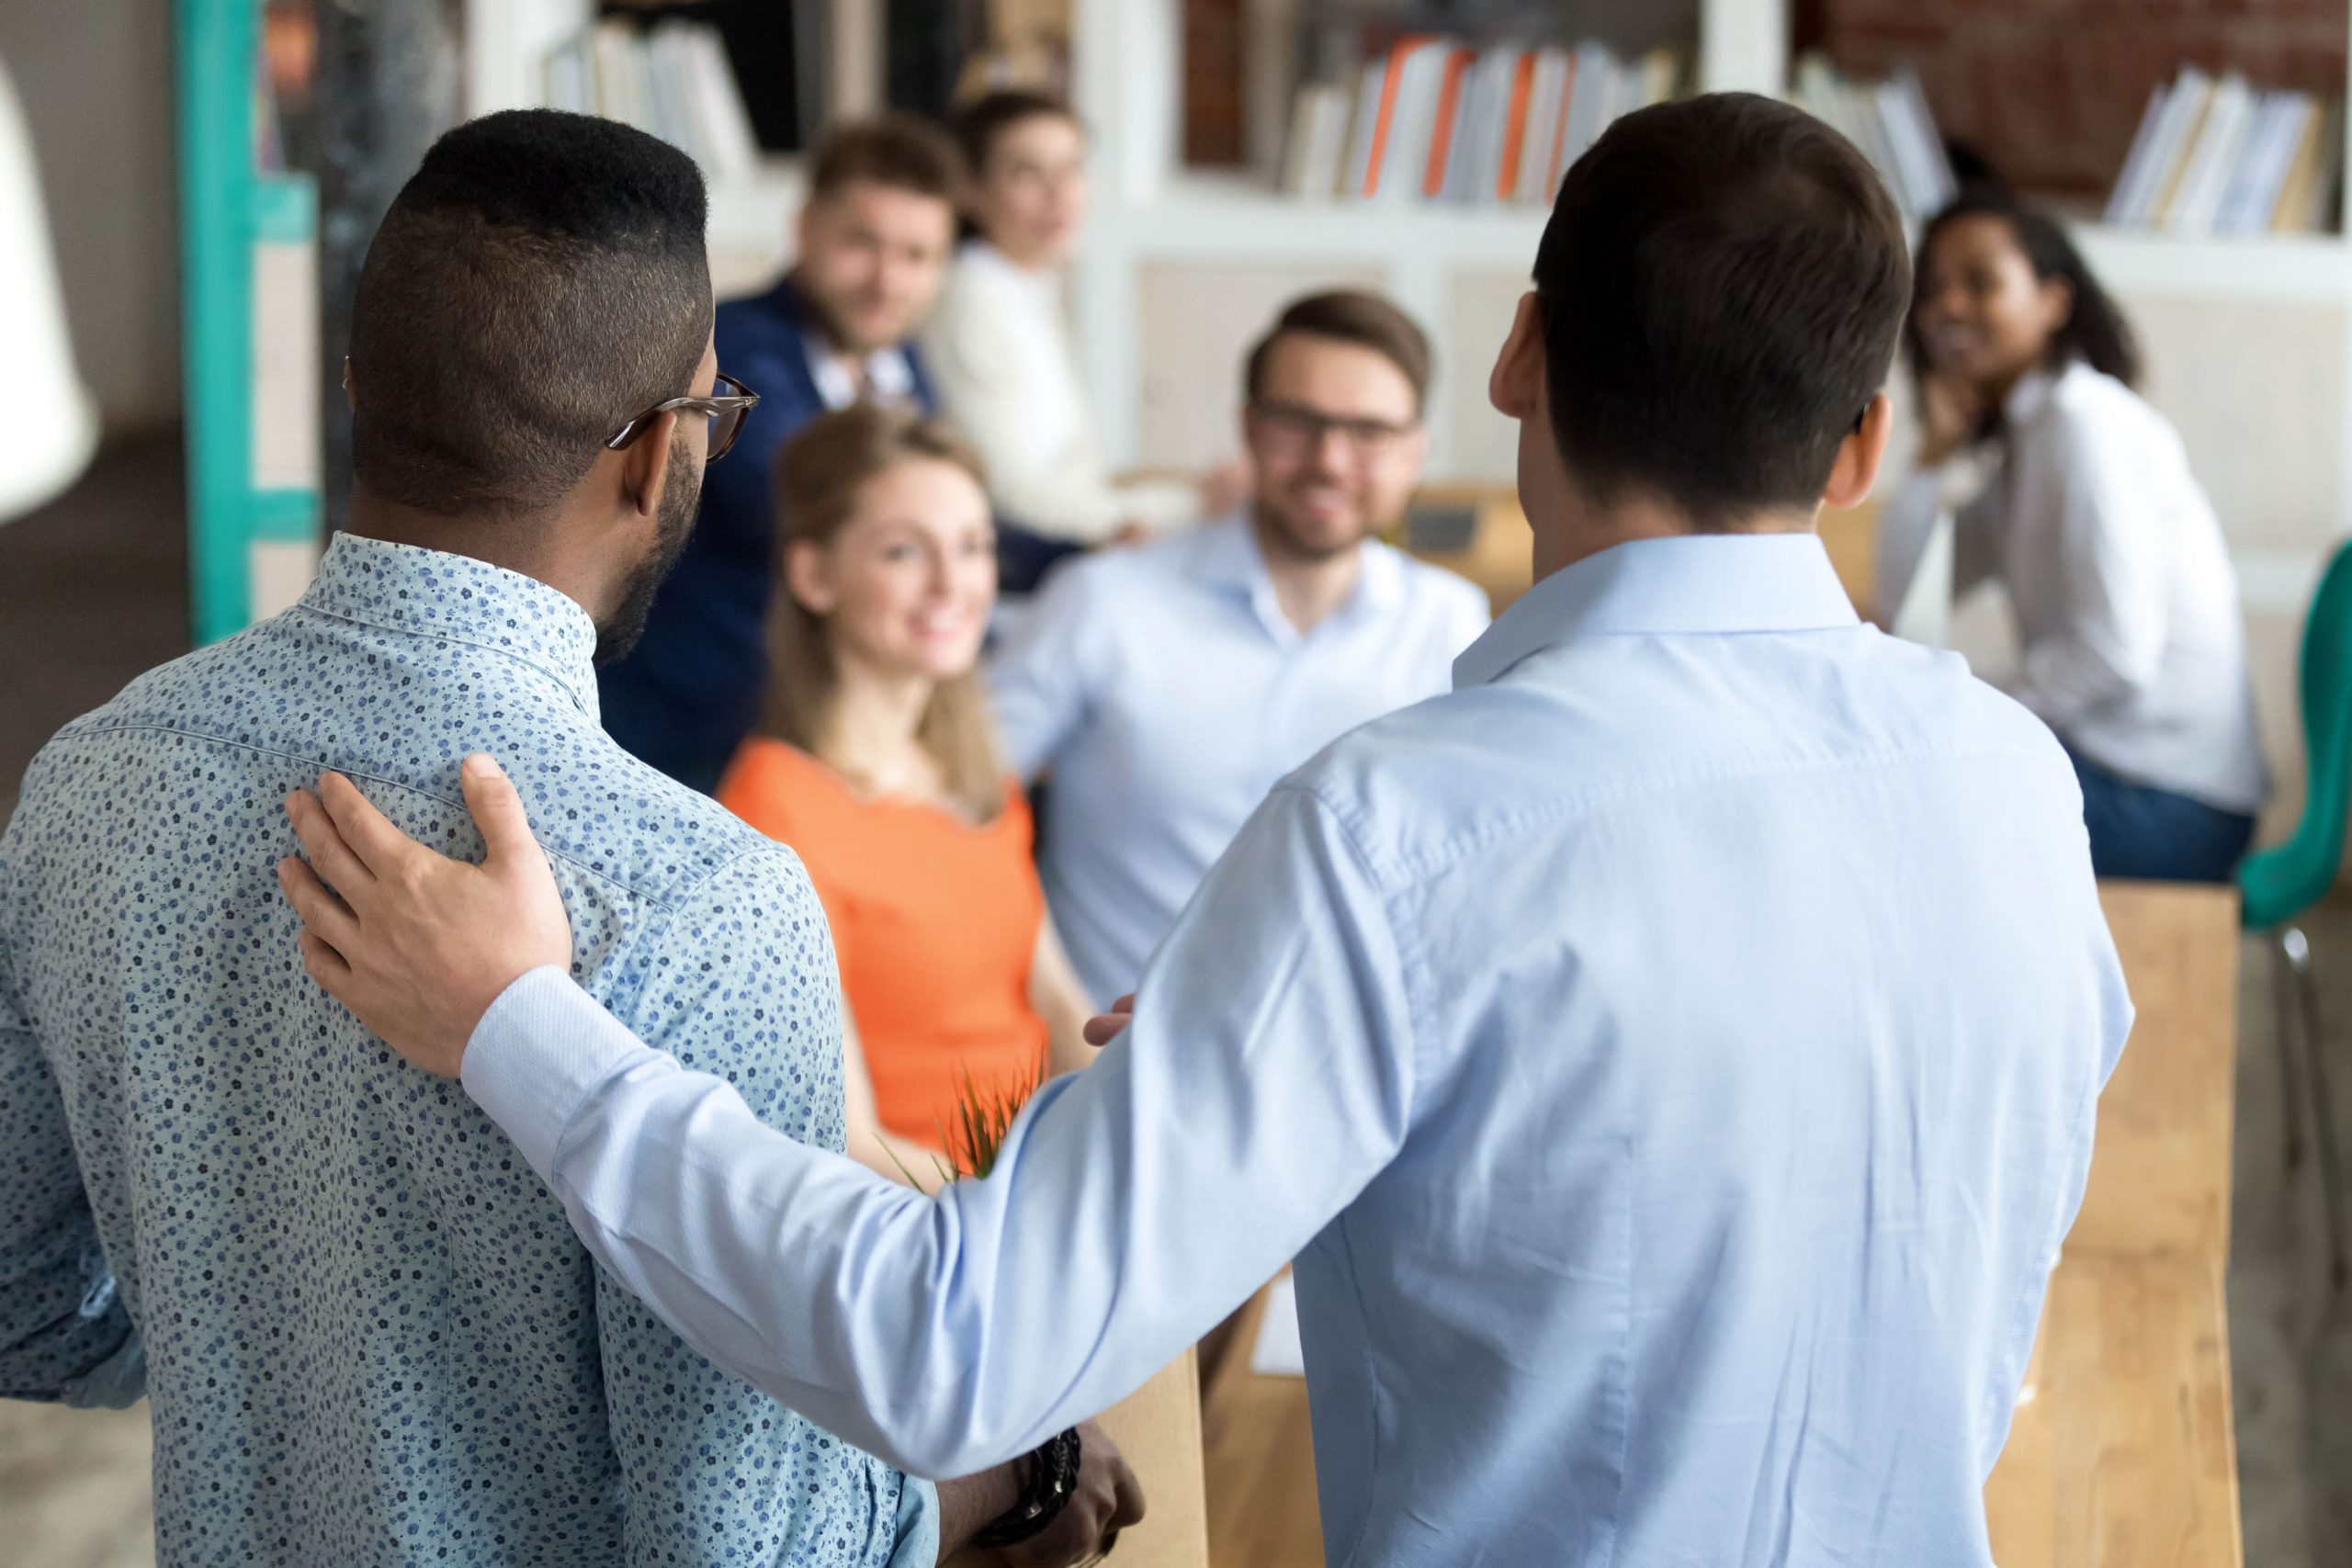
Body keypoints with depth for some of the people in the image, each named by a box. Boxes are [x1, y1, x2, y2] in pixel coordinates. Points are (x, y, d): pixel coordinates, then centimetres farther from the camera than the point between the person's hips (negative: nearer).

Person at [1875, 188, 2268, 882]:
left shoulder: (2087, 423, -14)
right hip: (2101, 759, 9)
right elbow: (1903, 597, 10)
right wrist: (1939, 448, 2)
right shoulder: (2015, 439, 14)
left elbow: (2117, 651, -21)